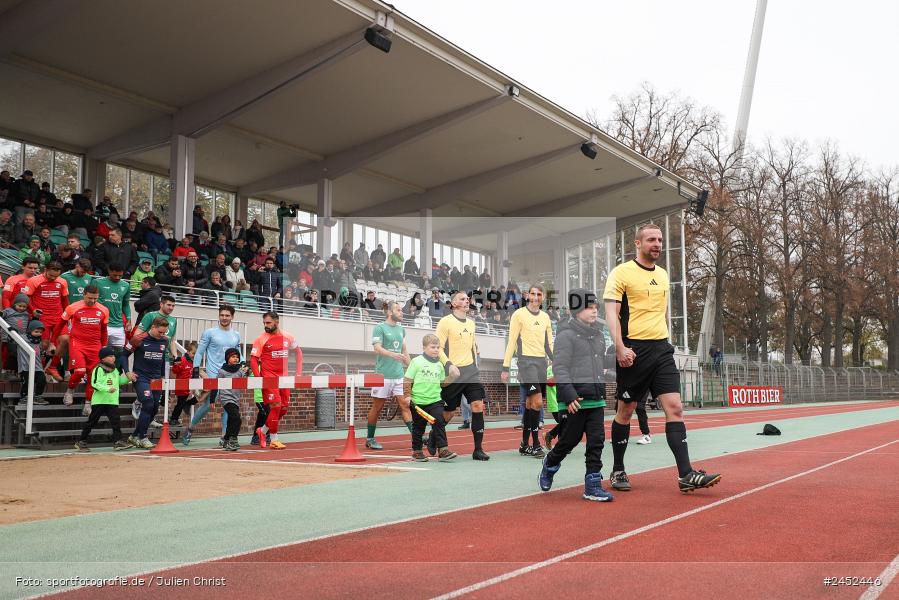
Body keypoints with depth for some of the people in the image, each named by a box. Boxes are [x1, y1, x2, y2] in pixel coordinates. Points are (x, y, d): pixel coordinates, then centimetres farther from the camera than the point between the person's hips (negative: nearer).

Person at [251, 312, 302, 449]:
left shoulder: (288, 337, 5)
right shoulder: (260, 339, -6)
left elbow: (298, 351, 18)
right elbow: (253, 360, -6)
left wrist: (299, 372, 10)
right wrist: (259, 378, -17)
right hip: (269, 378, -5)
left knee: (284, 408, 7)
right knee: (275, 406, -12)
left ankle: (262, 431, 26)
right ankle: (274, 440, 0)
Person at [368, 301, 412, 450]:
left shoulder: (401, 329, 16)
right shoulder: (380, 328, -4)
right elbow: (377, 348, -16)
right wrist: (393, 355, -31)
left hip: (399, 375, 5)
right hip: (383, 374, -5)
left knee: (405, 404, 0)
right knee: (377, 407, 2)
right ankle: (369, 439, 14)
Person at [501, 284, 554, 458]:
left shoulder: (545, 317, 15)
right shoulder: (519, 314, -3)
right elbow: (511, 341, -5)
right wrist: (505, 367, -9)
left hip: (542, 361, 6)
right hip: (526, 360, -6)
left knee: (530, 403, 8)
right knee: (537, 402, -15)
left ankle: (525, 445, 15)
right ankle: (535, 443, -6)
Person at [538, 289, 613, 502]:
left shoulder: (598, 334, 16)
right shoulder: (566, 335, -8)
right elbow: (560, 368, -14)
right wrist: (569, 395, -23)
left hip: (596, 400, 7)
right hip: (575, 400, -7)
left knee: (597, 440, 1)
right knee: (571, 439, 4)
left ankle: (593, 486, 6)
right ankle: (549, 466, 31)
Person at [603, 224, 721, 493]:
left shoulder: (663, 275, 16)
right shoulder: (621, 272, -4)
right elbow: (611, 312, -11)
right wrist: (620, 347, -22)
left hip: (661, 349, 5)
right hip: (633, 350, -5)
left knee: (674, 408, -6)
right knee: (625, 411, 4)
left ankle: (686, 475, -7)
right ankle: (618, 471, 19)